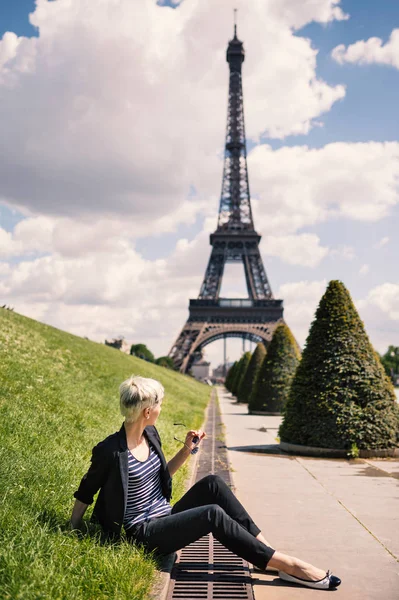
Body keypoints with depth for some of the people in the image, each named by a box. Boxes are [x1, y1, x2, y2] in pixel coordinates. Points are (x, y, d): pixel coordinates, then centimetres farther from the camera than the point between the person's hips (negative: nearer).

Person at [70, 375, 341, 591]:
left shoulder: (150, 434, 3)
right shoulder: (110, 451, -21)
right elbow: (85, 493, -9)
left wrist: (187, 450, 4)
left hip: (166, 517, 8)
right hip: (144, 533, -8)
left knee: (212, 483, -14)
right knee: (213, 514, -26)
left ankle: (268, 548, -13)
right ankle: (287, 565, -21)